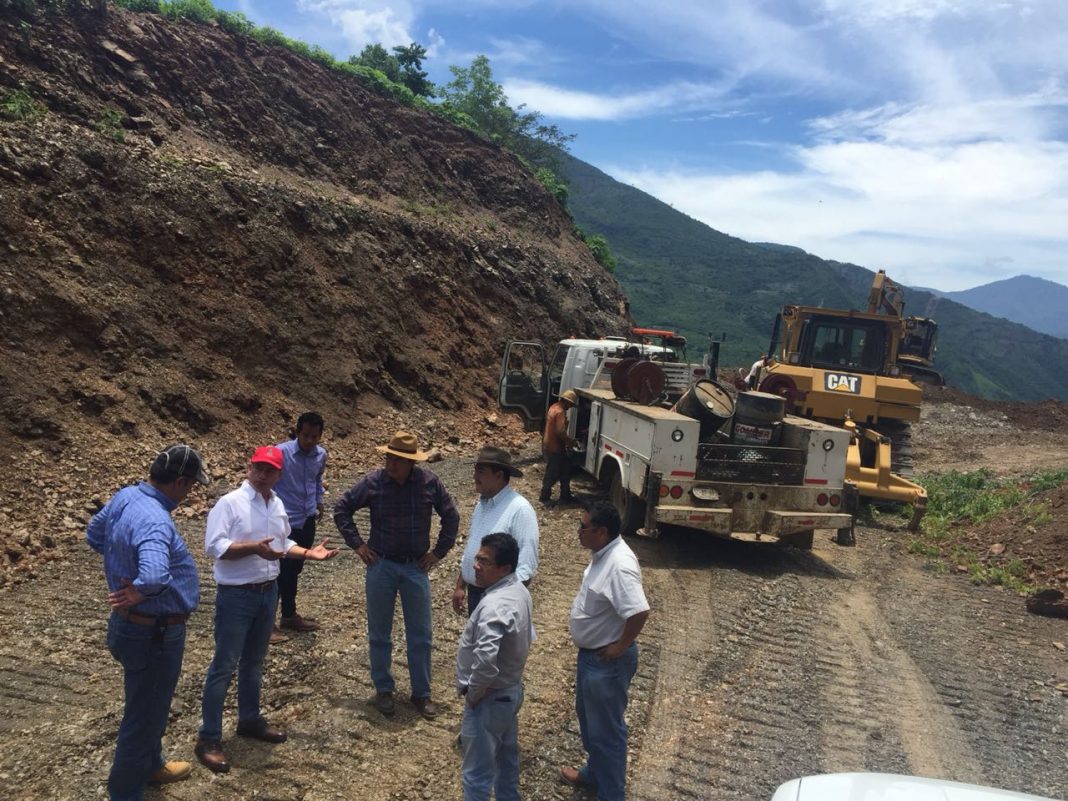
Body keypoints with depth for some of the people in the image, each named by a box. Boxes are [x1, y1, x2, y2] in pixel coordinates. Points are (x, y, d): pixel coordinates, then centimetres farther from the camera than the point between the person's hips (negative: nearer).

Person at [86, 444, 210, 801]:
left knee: (150, 705, 29)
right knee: (144, 714, 10)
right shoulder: (154, 521, -33)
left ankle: (151, 766, 49)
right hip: (154, 634, -10)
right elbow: (154, 576, -50)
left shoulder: (125, 496, -4)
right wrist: (138, 593, -28)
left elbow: (94, 534, 15)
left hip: (132, 625, 10)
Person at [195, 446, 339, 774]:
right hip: (236, 596, -7)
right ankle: (209, 739, 10)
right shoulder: (229, 503, -15)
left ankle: (250, 720, 36)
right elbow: (214, 546, -21)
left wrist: (309, 553, 3)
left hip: (268, 592, 7)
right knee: (224, 666, 0)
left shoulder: (277, 504, 7)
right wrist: (253, 548, -31)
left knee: (254, 662, 20)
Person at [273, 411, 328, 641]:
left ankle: (289, 615, 32)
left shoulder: (321, 455, 2)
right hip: (285, 522, -6)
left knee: (294, 570, 19)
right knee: (280, 572, -4)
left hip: (307, 521, 6)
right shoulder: (281, 452, -17)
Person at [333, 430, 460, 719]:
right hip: (381, 566, 0)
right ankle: (383, 689, 28)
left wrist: (439, 552, 1)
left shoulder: (430, 483, -10)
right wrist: (357, 544, -2)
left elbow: (451, 516, 4)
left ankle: (422, 693, 23)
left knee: (420, 635, 8)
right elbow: (341, 508, 2)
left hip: (416, 567, 1)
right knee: (379, 633, 11)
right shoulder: (372, 482, -11)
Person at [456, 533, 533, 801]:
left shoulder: (495, 605, -31)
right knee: (506, 756, 27)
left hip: (489, 699, -10)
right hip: (511, 689, 10)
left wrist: (472, 693, -21)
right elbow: (528, 636, 14)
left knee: (478, 773, 5)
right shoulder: (519, 590, 0)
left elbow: (485, 662, -40)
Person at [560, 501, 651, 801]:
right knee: (588, 717, 27)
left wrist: (620, 647, -24)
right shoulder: (603, 553, 0)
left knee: (606, 729, 7)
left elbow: (639, 612, -38)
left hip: (607, 661, -10)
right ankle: (594, 773, 47)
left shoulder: (619, 565, -31)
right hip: (590, 653, 10)